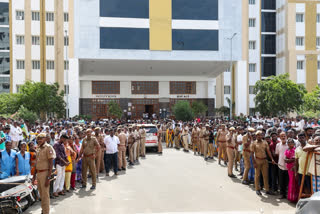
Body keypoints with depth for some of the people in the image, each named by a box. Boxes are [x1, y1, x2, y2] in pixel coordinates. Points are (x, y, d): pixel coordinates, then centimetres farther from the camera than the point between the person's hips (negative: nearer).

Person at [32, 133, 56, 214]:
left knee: (45, 195, -4)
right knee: (41, 195, 16)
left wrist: (48, 177, -19)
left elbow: (51, 164, -15)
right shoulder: (38, 149, 14)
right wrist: (34, 176, 18)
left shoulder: (48, 148, -11)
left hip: (45, 173, -8)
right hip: (38, 173, 8)